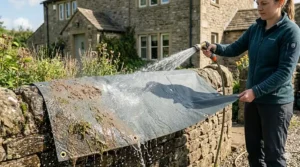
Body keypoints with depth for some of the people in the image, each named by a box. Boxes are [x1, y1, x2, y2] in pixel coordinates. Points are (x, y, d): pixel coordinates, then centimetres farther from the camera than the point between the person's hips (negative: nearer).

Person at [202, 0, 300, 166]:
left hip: (276, 102, -6)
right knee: (253, 148, 17)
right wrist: (216, 48, -8)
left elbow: (285, 72, -19)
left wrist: (256, 91, -25)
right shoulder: (256, 28, 6)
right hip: (253, 98, 6)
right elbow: (235, 49, 12)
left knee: (273, 153, 5)